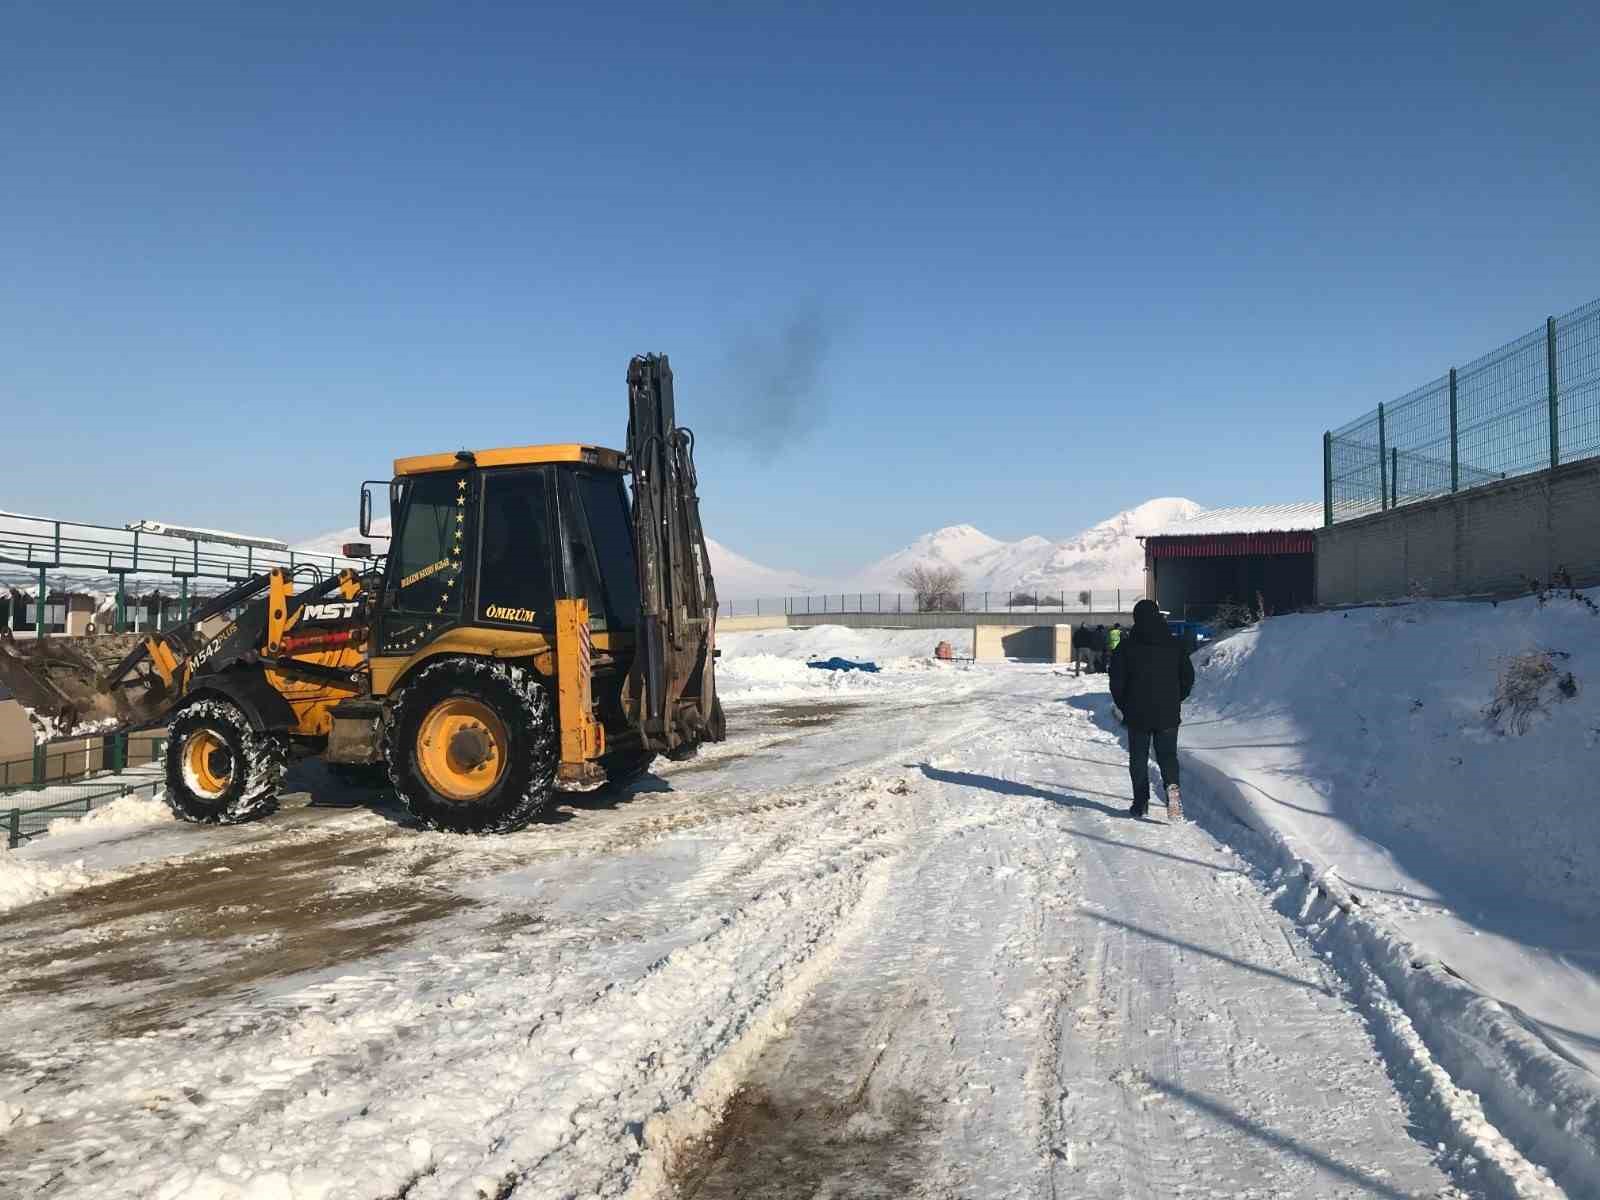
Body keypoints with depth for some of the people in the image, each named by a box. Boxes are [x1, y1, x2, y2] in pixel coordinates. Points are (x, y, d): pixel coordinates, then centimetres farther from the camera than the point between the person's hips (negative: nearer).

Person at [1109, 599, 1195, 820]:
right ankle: (1172, 786, -18)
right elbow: (1188, 676, 8)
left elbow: (1117, 682, -6)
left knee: (1138, 758, 9)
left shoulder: (1126, 647, -6)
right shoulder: (1174, 645, 2)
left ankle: (1141, 803, 8)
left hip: (1137, 714, -2)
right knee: (1168, 755, 9)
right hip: (1168, 714, 2)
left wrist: (1124, 707, 8)